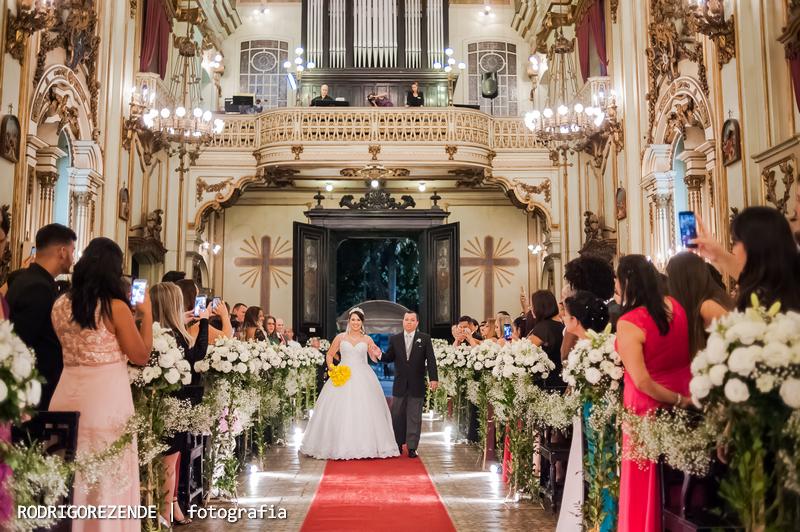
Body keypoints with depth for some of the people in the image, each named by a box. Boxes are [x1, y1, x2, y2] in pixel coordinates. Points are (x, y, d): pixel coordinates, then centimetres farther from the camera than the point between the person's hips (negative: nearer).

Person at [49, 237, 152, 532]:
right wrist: (146, 313, 2)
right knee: (107, 478, 7)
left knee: (68, 477, 17)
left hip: (67, 396, 6)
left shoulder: (60, 304, 4)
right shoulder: (115, 307, -13)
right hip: (106, 399, -5)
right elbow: (141, 356, -6)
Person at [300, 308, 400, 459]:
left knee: (364, 411, -2)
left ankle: (366, 446, 6)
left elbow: (374, 359, 11)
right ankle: (340, 446, 5)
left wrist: (377, 354, -11)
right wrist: (332, 369, -3)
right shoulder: (340, 337, 6)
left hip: (363, 378, 1)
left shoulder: (367, 339, 8)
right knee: (341, 411, -3)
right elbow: (329, 355, 12)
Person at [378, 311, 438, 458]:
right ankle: (398, 445, 20)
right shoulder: (394, 339, 5)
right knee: (397, 416, 8)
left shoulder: (425, 339, 0)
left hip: (417, 385, -2)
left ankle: (412, 448, 9)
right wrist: (380, 355, -17)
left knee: (414, 417, 3)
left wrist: (433, 378, -12)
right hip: (400, 385, 2)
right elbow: (389, 358, 5)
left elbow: (431, 360, -4)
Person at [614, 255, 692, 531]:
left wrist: (680, 401, -11)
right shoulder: (675, 305, -3)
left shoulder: (628, 323, -22)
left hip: (649, 405, -6)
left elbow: (642, 382, -22)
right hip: (683, 393, 7)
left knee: (644, 484, 10)